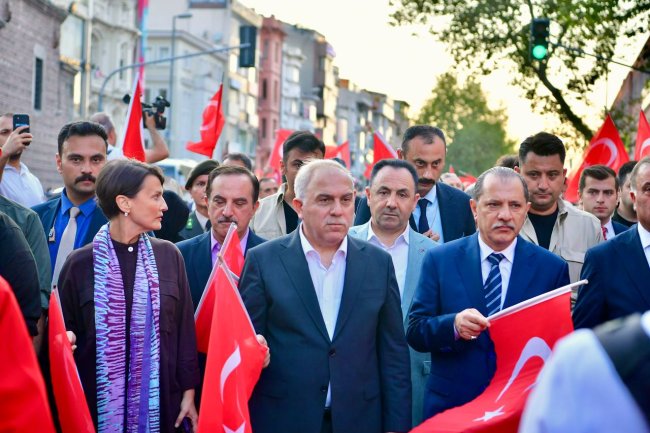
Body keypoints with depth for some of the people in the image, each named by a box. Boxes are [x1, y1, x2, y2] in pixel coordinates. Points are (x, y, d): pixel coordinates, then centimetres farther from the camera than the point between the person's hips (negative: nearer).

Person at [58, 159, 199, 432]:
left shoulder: (169, 256, 2)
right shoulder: (80, 263, -5)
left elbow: (184, 327, 4)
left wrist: (189, 391, 2)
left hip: (159, 399, 2)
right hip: (98, 401, -2)